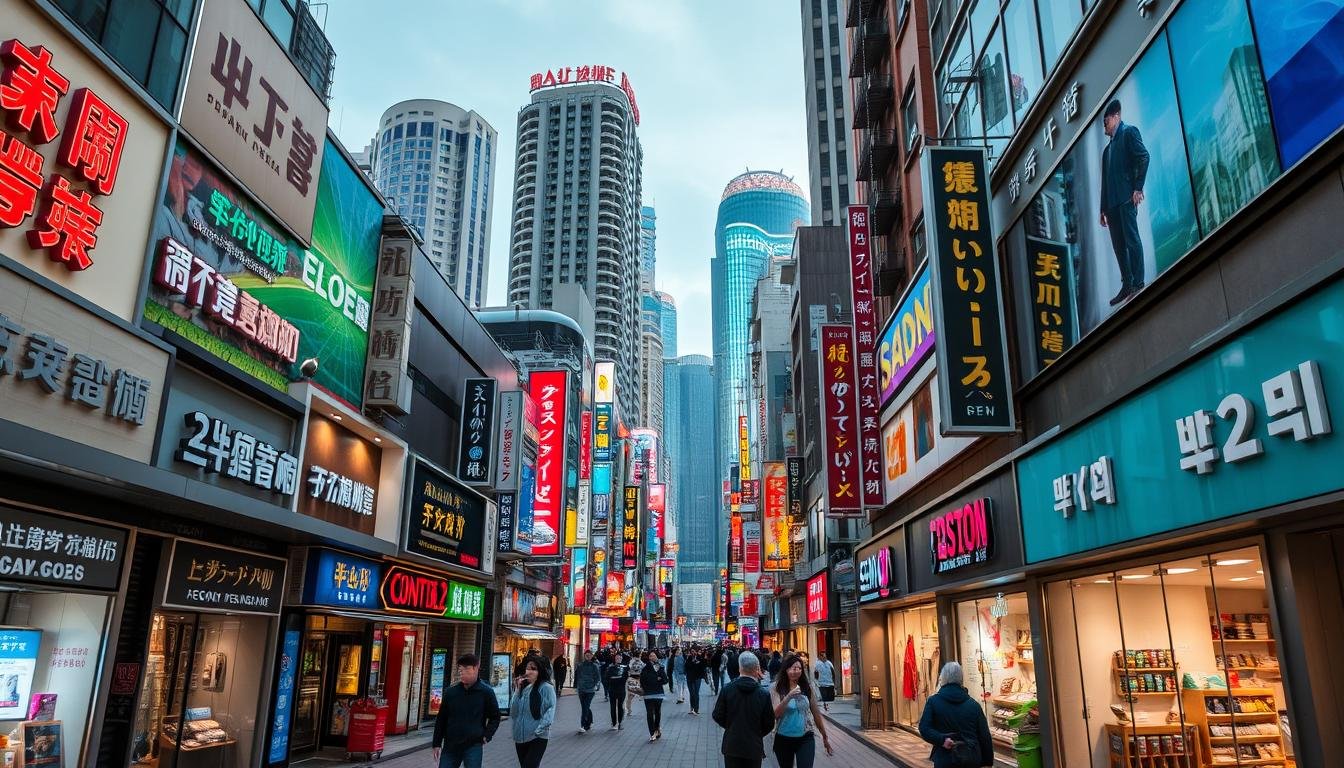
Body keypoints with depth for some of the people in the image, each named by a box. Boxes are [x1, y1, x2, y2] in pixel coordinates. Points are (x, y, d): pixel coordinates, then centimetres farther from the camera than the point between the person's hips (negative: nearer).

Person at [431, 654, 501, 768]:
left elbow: (494, 717, 5)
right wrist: (436, 743, 7)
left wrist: (486, 736, -8)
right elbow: (441, 718, 9)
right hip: (450, 745, 3)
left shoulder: (486, 692, -5)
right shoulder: (451, 691, 1)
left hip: (474, 746, -3)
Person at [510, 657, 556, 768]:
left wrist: (540, 729, -19)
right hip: (520, 736, 6)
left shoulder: (546, 687, -10)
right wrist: (517, 690, -4)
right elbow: (513, 711, 4)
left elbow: (551, 709, -13)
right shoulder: (523, 687, 9)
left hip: (538, 737, -6)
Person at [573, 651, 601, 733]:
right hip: (581, 689, 4)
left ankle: (583, 726, -11)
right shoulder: (580, 665, 7)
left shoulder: (594, 666, -1)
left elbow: (598, 677, -2)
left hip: (590, 690, -4)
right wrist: (575, 686, 11)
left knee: (585, 708, -10)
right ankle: (589, 723, 29)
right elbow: (576, 676, 13)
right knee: (585, 707, 12)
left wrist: (596, 685, -15)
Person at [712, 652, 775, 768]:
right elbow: (769, 724, -5)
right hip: (754, 747, -1)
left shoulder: (727, 689, -10)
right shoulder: (764, 693, -12)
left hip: (731, 746, 1)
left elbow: (717, 716, -4)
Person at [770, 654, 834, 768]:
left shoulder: (807, 687, -1)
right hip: (783, 739, 0)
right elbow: (775, 715, -15)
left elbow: (816, 713, 8)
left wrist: (825, 736, 14)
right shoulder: (776, 688, -8)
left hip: (805, 739, 0)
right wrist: (788, 697, -28)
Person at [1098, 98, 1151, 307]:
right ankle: (1127, 286, 5)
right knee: (1118, 245, 4)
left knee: (1131, 240, -12)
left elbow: (1144, 156, -8)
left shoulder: (1129, 132, 7)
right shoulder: (1108, 148, 27)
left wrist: (1138, 187, -15)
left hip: (1127, 197, -8)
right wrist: (1103, 209, 17)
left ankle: (1138, 284, -14)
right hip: (1112, 202, 8)